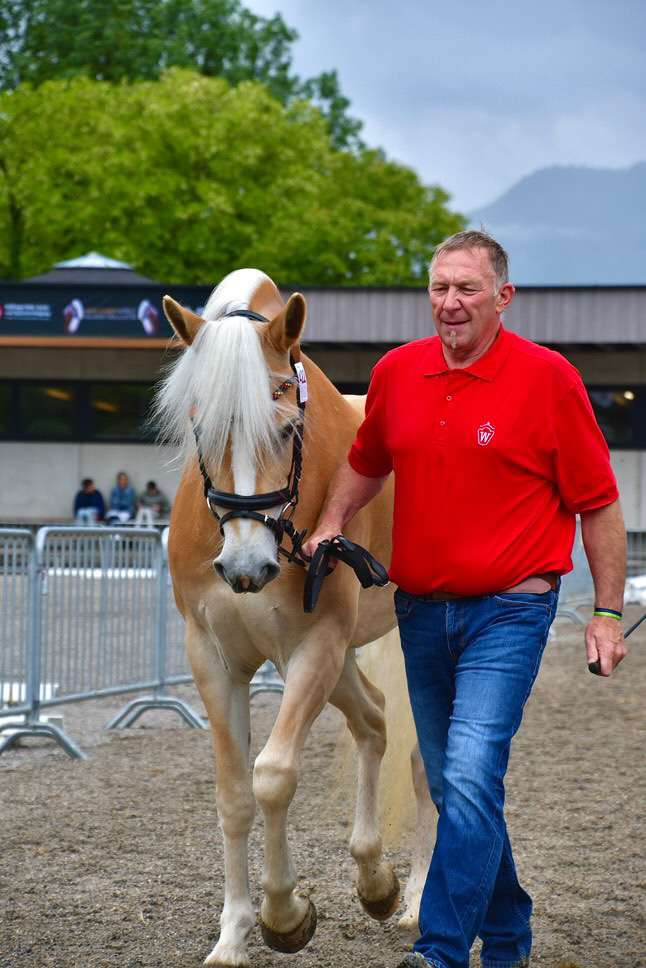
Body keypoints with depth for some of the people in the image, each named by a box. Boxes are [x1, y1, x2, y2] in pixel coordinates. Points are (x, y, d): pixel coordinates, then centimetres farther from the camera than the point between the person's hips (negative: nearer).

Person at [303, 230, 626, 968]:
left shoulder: (548, 378, -8)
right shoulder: (396, 372, 5)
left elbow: (598, 504, -4)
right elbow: (366, 462, 24)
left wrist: (607, 612, -6)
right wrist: (330, 525, 8)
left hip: (507, 610, -6)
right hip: (420, 611, 6)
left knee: (470, 779, -18)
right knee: (451, 787, 13)